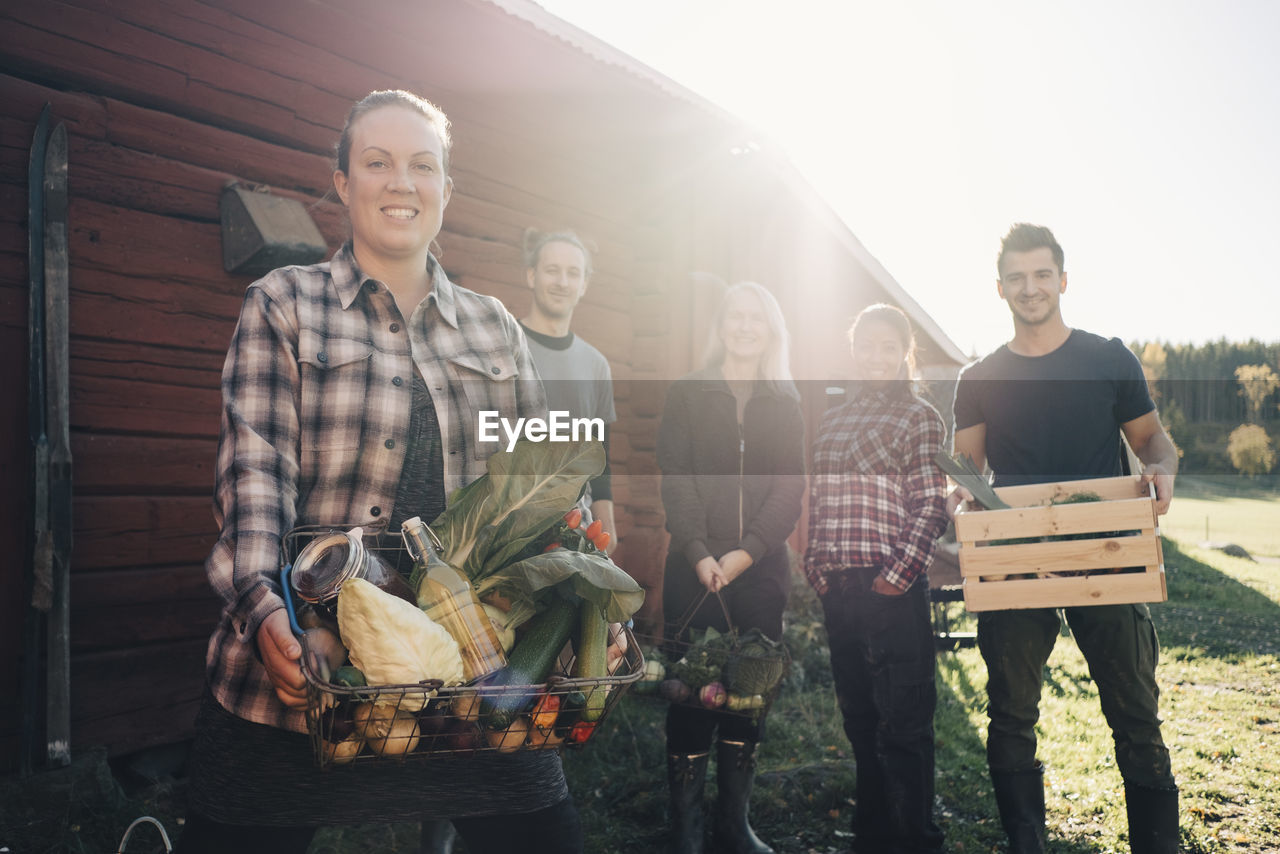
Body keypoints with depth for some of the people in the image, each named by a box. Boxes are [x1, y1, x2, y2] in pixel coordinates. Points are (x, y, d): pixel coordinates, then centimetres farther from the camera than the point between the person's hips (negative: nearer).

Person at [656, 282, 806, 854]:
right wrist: (700, 554, -15)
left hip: (761, 570, 2)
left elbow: (790, 487, 2)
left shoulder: (785, 403, 11)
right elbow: (676, 480, -3)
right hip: (694, 568, -2)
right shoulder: (687, 396, 6)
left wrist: (746, 552, -12)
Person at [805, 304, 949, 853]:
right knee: (858, 717, 14)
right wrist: (816, 566, 7)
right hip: (836, 589, 6)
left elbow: (931, 507, -5)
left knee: (902, 723, -2)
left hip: (891, 587, -6)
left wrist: (897, 575, -13)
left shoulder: (920, 417, 1)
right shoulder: (832, 421, 17)